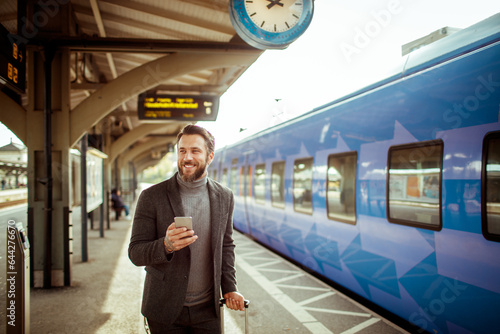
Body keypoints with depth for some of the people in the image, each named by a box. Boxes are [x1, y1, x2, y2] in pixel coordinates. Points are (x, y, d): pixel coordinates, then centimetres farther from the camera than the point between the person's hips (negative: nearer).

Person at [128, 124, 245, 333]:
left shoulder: (224, 197, 0)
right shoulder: (152, 197, -10)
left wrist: (229, 288, 4)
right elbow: (135, 253, -9)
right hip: (164, 309, -2)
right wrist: (166, 246, -28)